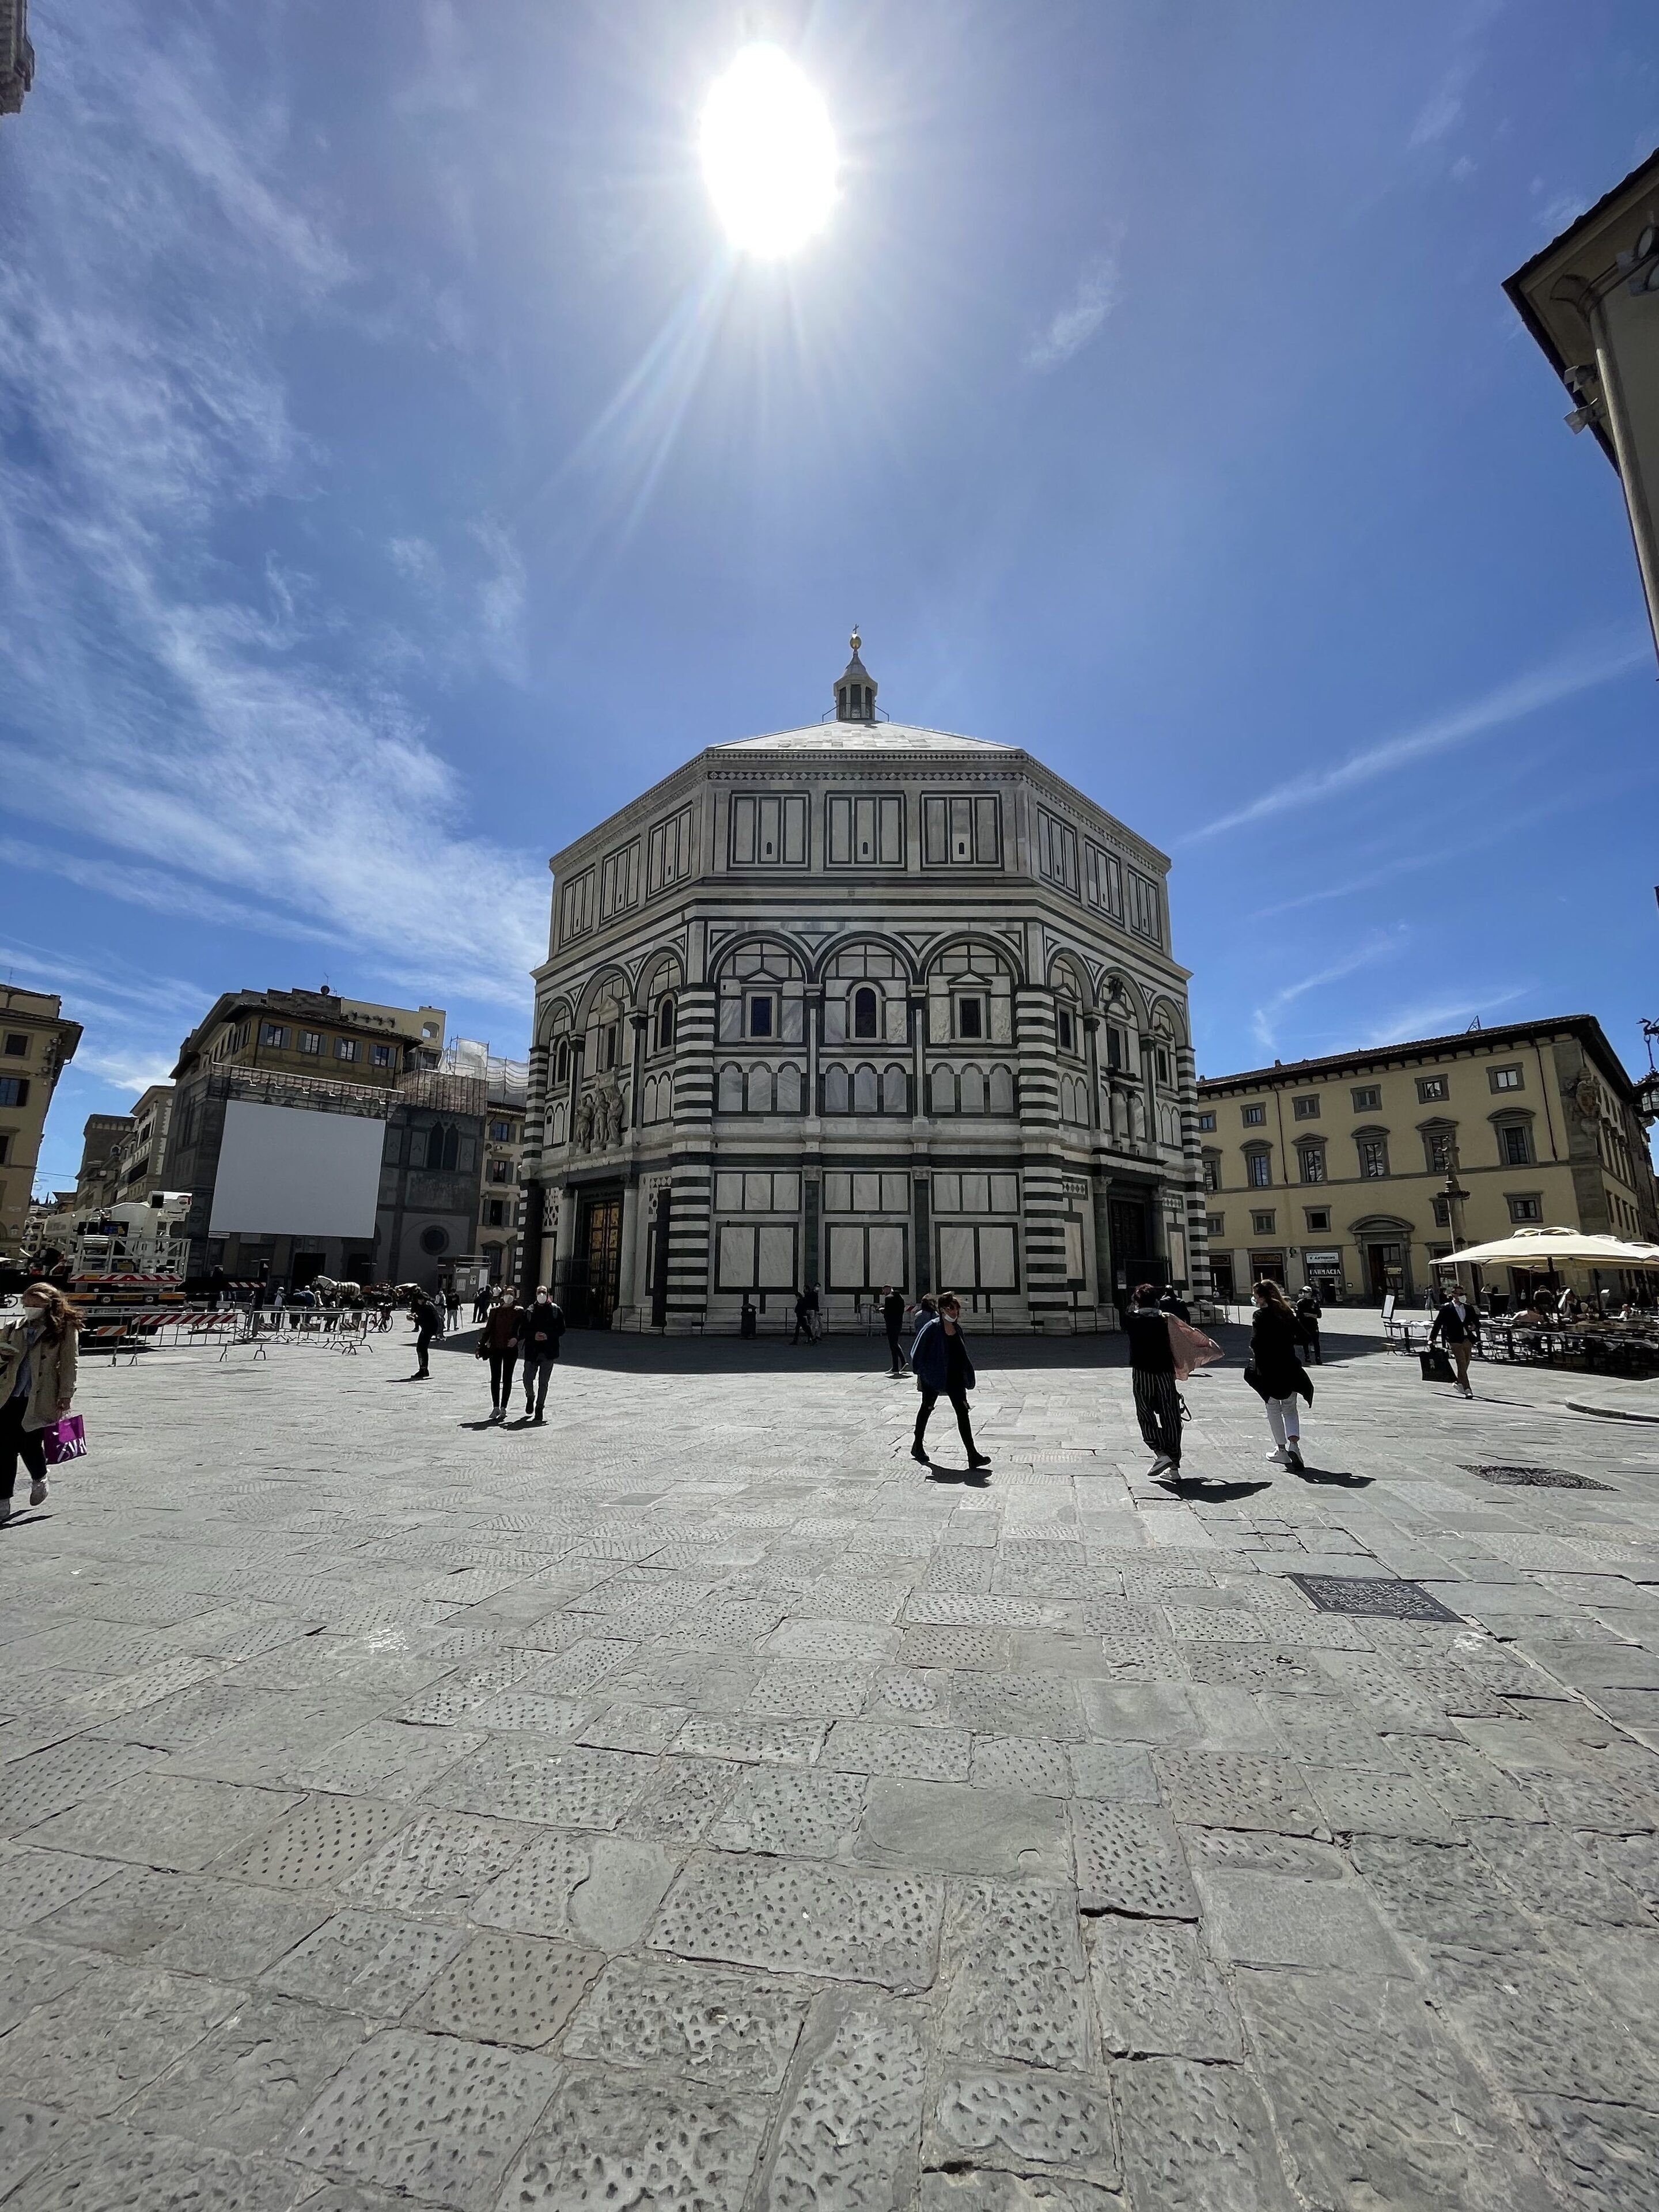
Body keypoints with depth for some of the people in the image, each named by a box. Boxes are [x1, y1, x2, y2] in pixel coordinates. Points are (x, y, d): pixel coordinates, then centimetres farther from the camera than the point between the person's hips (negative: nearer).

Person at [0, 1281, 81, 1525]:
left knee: (30, 1445, -2)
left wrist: (65, 1395, -8)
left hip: (39, 1399, -4)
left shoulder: (64, 1329, -1)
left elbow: (69, 1364, -3)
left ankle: (39, 1480, 31)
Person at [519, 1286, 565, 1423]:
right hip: (532, 1351, 1)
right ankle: (530, 1397, 37)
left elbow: (561, 1330, 2)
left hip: (548, 1351, -1)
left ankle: (539, 1409, 12)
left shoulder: (555, 1310, 2)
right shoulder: (529, 1311, 5)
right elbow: (522, 1331, 6)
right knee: (528, 1379, 4)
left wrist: (548, 1336, -13)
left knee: (543, 1382, 0)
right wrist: (534, 1335, -12)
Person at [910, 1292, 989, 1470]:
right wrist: (919, 1375, -12)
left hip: (955, 1376, 5)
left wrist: (965, 1375, 16)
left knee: (963, 1412, -3)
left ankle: (973, 1455, -4)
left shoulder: (957, 1328, 7)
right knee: (927, 1409, 12)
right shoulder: (932, 1327, -13)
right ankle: (918, 1446, 32)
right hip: (933, 1375, -5)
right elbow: (918, 1352, -11)